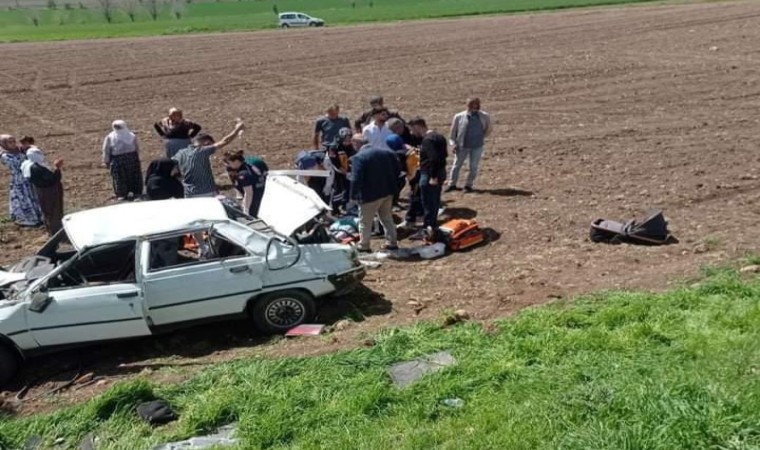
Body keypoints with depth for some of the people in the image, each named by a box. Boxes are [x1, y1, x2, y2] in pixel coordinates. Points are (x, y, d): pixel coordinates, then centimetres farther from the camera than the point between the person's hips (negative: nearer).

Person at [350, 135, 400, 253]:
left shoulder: (358, 157, -14)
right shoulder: (387, 153, 9)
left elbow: (356, 179, -21)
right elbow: (397, 170, 13)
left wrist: (354, 195, -13)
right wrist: (392, 185, 18)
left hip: (370, 194, -7)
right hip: (387, 191, 7)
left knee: (365, 221, 7)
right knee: (387, 218, 20)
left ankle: (364, 246, 12)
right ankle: (392, 242, 24)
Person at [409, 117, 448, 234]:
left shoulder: (427, 140, -20)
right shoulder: (438, 136, 10)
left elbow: (433, 158, -28)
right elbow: (444, 154, 17)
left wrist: (433, 177, -26)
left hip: (430, 175, -10)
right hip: (440, 173, 10)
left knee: (428, 203, -1)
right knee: (435, 201, 18)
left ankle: (428, 229, 4)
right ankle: (433, 226, 29)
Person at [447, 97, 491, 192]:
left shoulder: (484, 117, 2)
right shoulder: (459, 117, -1)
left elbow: (488, 129, 18)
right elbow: (453, 133, 4)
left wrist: (482, 137, 8)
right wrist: (454, 144, -4)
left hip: (477, 146, 1)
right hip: (462, 146, -1)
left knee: (474, 167, 2)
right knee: (457, 165, 5)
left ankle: (468, 185, 13)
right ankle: (452, 184, 18)